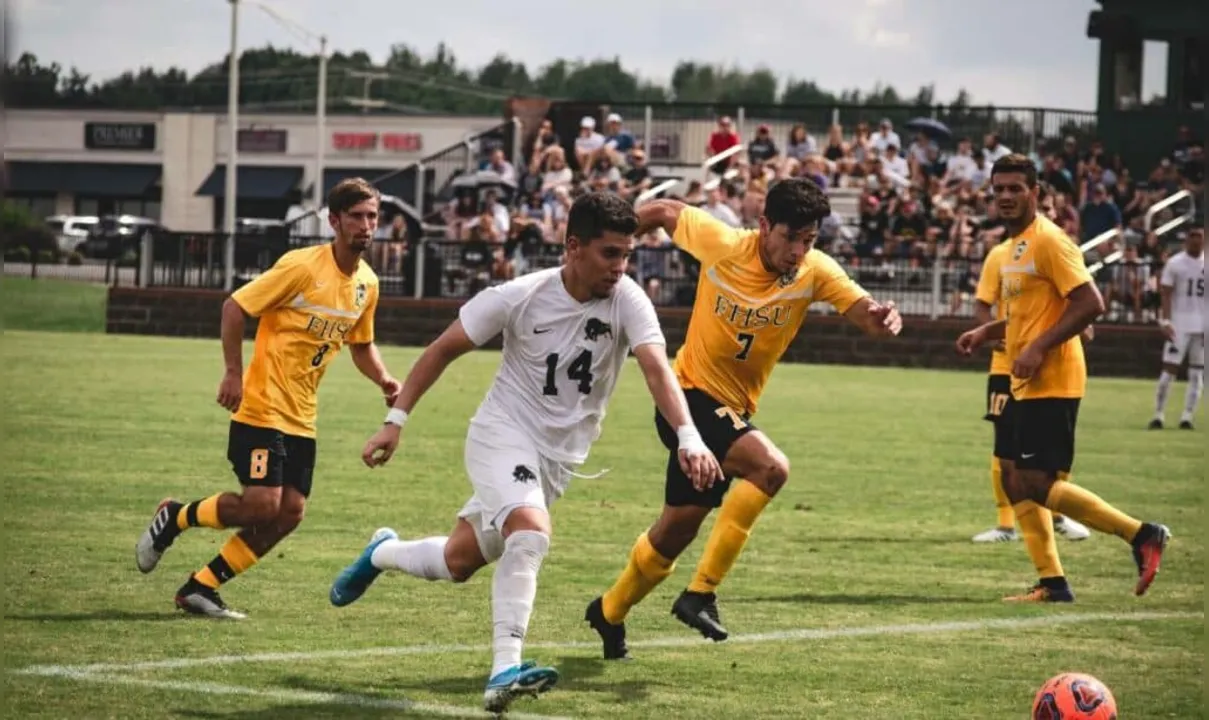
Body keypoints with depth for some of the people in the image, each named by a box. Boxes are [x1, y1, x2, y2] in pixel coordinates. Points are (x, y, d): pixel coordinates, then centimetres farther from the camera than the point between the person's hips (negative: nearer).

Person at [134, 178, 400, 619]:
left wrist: (383, 379, 3)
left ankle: (200, 587, 10)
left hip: (301, 417, 7)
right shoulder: (302, 267, -15)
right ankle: (174, 518, 11)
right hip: (262, 406, -7)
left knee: (289, 513, -1)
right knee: (261, 505, -16)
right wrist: (233, 373, -18)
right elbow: (235, 307, -12)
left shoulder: (367, 284, 7)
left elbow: (361, 344, 22)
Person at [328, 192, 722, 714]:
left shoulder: (627, 301, -15)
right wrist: (395, 421, -8)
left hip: (560, 456, 4)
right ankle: (505, 670, -29)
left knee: (459, 563, 14)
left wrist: (688, 438, -45)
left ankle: (383, 553, 45)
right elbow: (443, 350, -5)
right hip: (503, 432, -4)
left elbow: (656, 367, -29)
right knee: (531, 532, -31)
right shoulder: (521, 297, -17)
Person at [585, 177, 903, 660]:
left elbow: (863, 310, -22)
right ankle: (701, 592, -23)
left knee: (677, 530, 15)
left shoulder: (815, 272, -10)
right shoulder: (721, 243, -18)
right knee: (770, 466, -29)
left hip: (733, 410, 5)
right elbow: (665, 212, -1)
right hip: (690, 396, -5)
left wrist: (881, 317, -44)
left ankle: (610, 612, 39)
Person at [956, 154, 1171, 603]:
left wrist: (1039, 349, -23)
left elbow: (1090, 303, -21)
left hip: (1051, 384, -10)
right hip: (1025, 385, 10)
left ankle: (1141, 535, -4)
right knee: (1014, 478, 9)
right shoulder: (1016, 245, 16)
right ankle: (1052, 583, 13)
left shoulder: (1049, 241, -14)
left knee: (1037, 485, -11)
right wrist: (987, 332, 13)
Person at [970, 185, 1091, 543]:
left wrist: (1082, 325, -6)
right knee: (1005, 446, 0)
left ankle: (1058, 515, 24)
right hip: (1009, 365, -2)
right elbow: (982, 306, -3)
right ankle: (1006, 524, 10)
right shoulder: (1001, 255, -3)